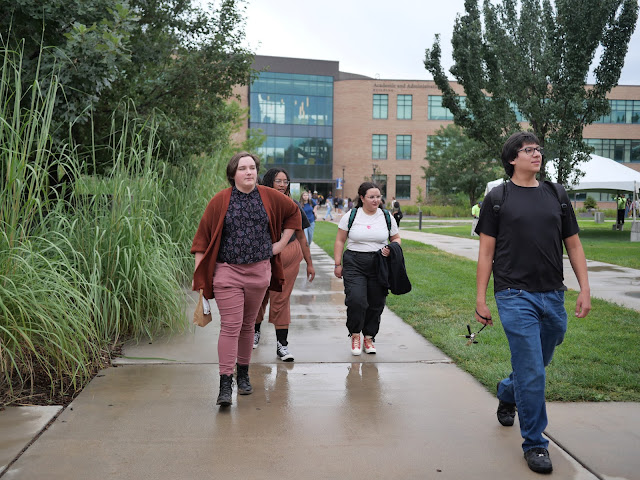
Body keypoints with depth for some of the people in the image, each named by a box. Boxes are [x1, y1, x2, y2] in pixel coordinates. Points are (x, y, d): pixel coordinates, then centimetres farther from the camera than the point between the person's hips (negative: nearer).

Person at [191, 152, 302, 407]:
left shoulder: (270, 197, 3)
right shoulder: (220, 201, -3)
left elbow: (294, 213, 20)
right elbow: (203, 237, 0)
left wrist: (281, 243, 11)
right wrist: (198, 274, -5)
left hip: (259, 271, 3)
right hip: (227, 272, -2)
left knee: (247, 325, 13)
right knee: (230, 326, -9)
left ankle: (243, 373, 28)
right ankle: (225, 383, -7)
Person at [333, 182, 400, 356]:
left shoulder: (387, 217, 7)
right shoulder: (350, 216, 2)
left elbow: (396, 239, 16)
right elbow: (340, 241, 6)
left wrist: (391, 249, -6)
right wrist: (338, 264, 1)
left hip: (379, 265, 2)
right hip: (354, 264, -2)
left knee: (376, 303, 4)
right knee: (356, 300, -16)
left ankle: (369, 338, 21)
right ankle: (355, 335, 7)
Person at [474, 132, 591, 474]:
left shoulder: (556, 195, 11)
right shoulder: (498, 198, 0)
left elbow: (573, 244, 12)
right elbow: (486, 251, -1)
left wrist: (585, 289, 3)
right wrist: (480, 299, -4)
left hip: (553, 296, 5)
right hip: (515, 296, -4)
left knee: (537, 366, 19)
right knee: (532, 373, -5)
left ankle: (506, 394, 49)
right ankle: (534, 443, 10)